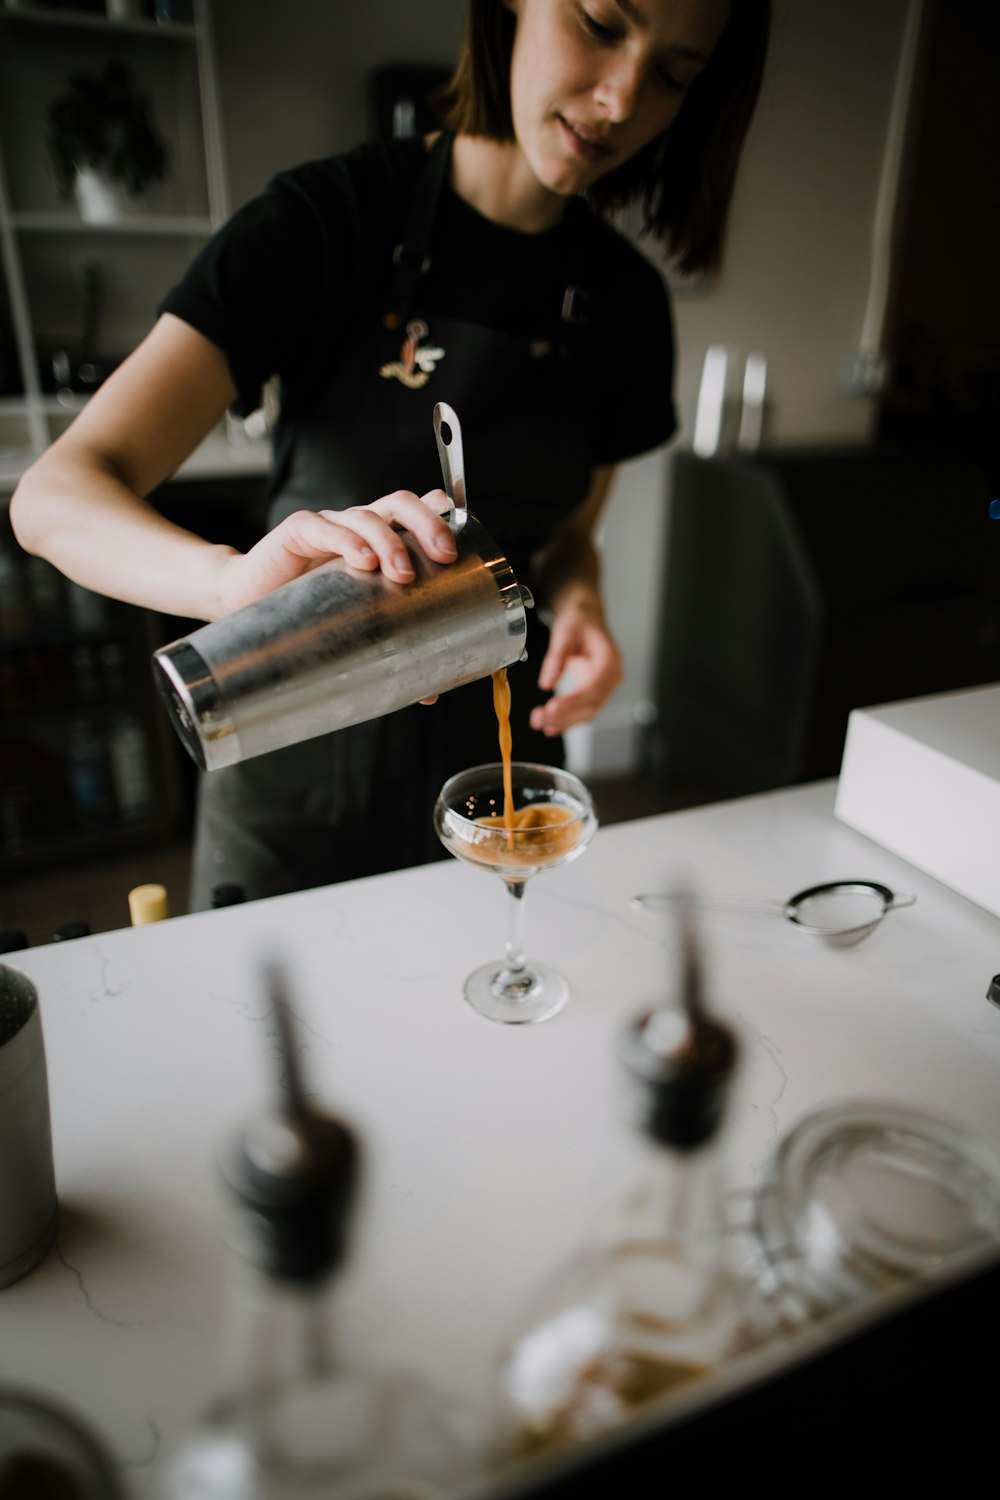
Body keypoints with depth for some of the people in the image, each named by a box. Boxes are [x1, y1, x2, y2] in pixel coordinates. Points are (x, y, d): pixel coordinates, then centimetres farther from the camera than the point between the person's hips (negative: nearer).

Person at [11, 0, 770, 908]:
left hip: (495, 757, 3)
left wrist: (577, 603, -15)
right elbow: (54, 495, -23)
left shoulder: (626, 298, -3)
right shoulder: (327, 220, -16)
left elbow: (565, 534, 9)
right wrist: (233, 578, -44)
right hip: (300, 767, -2)